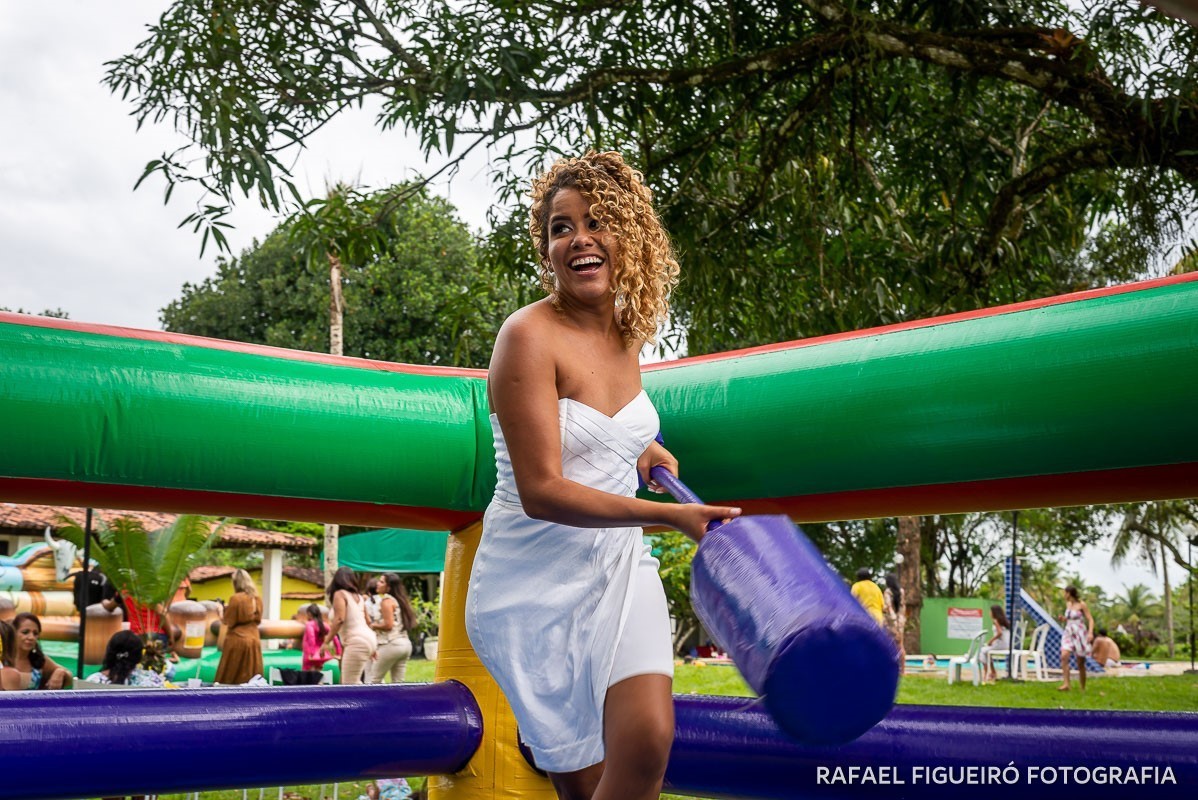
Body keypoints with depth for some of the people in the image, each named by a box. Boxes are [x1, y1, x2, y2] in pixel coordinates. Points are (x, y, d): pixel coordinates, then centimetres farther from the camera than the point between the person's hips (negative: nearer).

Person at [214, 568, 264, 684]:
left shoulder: (235, 598, -14)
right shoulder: (257, 598, 4)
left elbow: (229, 622, -10)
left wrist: (226, 610, 5)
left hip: (237, 640, -6)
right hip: (254, 639, 6)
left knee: (230, 678, 3)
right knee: (252, 679, 9)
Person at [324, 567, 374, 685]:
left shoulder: (339, 594, -3)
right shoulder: (357, 595, 19)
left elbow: (339, 619, -16)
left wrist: (326, 642, -14)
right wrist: (371, 648, 31)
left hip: (356, 642, -9)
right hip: (367, 639, 9)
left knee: (349, 683, -9)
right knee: (354, 682, 11)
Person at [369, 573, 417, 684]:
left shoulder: (386, 600, -8)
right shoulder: (400, 600, 17)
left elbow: (388, 624, -16)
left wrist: (373, 625, 0)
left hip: (391, 644, -9)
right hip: (405, 643, 9)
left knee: (375, 679, 0)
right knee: (398, 682, 9)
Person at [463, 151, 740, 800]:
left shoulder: (625, 331, 4)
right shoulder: (530, 335, -17)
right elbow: (542, 493, -22)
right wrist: (670, 516, -21)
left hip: (616, 564, 5)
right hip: (538, 581, -5)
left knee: (648, 740, -17)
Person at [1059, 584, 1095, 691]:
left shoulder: (1082, 605, -7)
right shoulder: (1068, 604, 12)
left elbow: (1090, 619, -10)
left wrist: (1090, 632, -24)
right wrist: (1063, 619, 4)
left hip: (1080, 634, -5)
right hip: (1068, 634, 5)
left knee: (1080, 663, 2)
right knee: (1064, 656, -20)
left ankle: (1083, 688, 15)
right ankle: (1066, 684, -26)